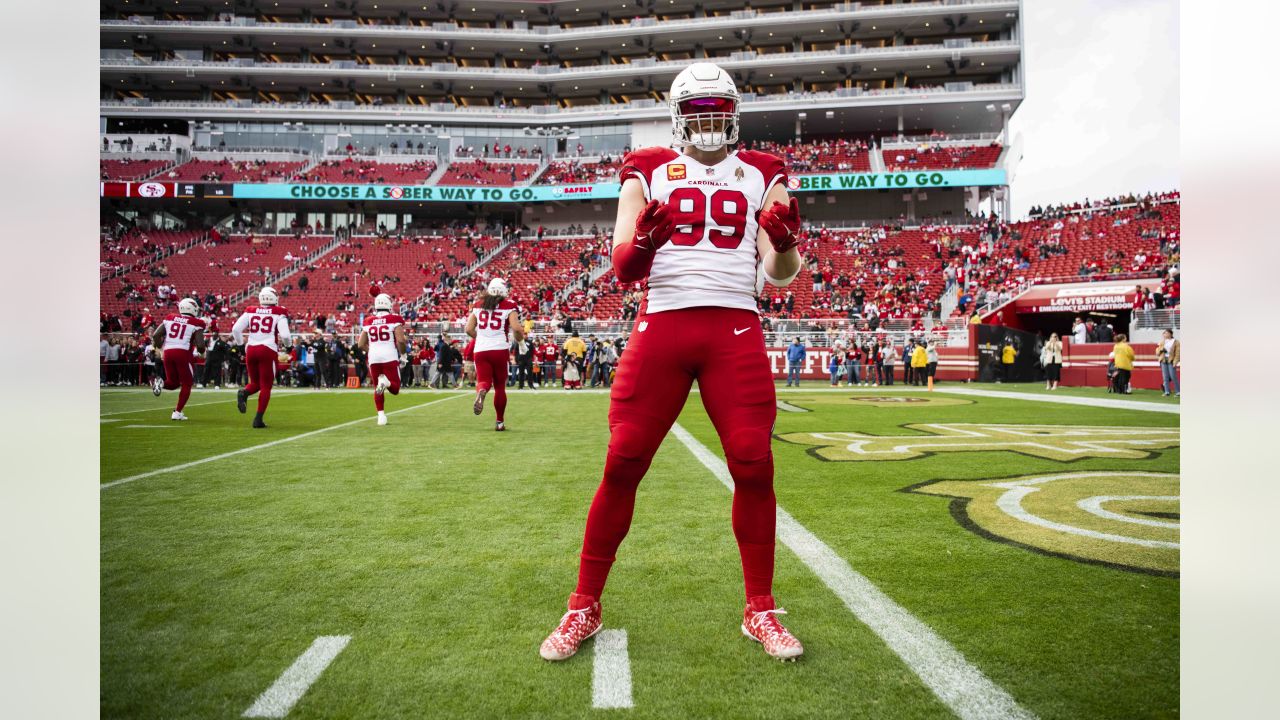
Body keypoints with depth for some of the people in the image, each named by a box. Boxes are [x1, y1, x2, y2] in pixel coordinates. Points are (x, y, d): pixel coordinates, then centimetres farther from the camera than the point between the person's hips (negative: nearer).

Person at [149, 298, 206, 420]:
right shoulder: (196, 323, -2)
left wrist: (160, 346, 23)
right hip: (183, 353, -5)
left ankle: (160, 383, -13)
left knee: (173, 383, 21)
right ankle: (177, 412, 6)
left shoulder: (169, 318, 11)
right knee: (187, 384, 11)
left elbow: (155, 335, 7)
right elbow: (200, 344, -9)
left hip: (168, 352, 5)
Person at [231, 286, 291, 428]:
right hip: (268, 351, -3)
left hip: (251, 350, 3)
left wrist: (240, 342, 18)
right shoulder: (279, 313, -1)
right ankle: (258, 419, 1)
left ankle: (243, 393, -13)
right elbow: (285, 336, -9)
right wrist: (287, 341, 13)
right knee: (266, 387, 6)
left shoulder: (250, 311, 8)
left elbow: (235, 328, 1)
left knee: (255, 383, 20)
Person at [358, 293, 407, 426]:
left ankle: (381, 415, 8)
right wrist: (402, 352, 7)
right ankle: (386, 381, -26)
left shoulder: (368, 321, 9)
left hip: (373, 358, 4)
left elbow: (360, 345, 9)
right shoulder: (394, 320, -3)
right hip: (390, 357, -3)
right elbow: (400, 340, -12)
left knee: (377, 389, 18)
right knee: (395, 389, 7)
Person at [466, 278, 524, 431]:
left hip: (480, 350, 2)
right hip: (500, 349, -1)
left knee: (483, 381, 1)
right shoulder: (509, 306, 0)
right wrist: (520, 337, 10)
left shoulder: (477, 306, 10)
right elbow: (516, 327, -12)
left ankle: (481, 392, -37)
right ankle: (500, 422, 17)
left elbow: (469, 329, 7)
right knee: (500, 386, 12)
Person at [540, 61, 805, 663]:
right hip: (662, 325, -1)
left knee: (754, 467, -4)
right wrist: (642, 243, -19)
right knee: (622, 466, -3)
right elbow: (622, 269, 3)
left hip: (736, 330, 1)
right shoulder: (648, 172, 13)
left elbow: (780, 276, 8)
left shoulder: (761, 175, 15)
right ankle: (584, 608, 12)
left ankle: (760, 611, 15)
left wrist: (786, 241, -14)